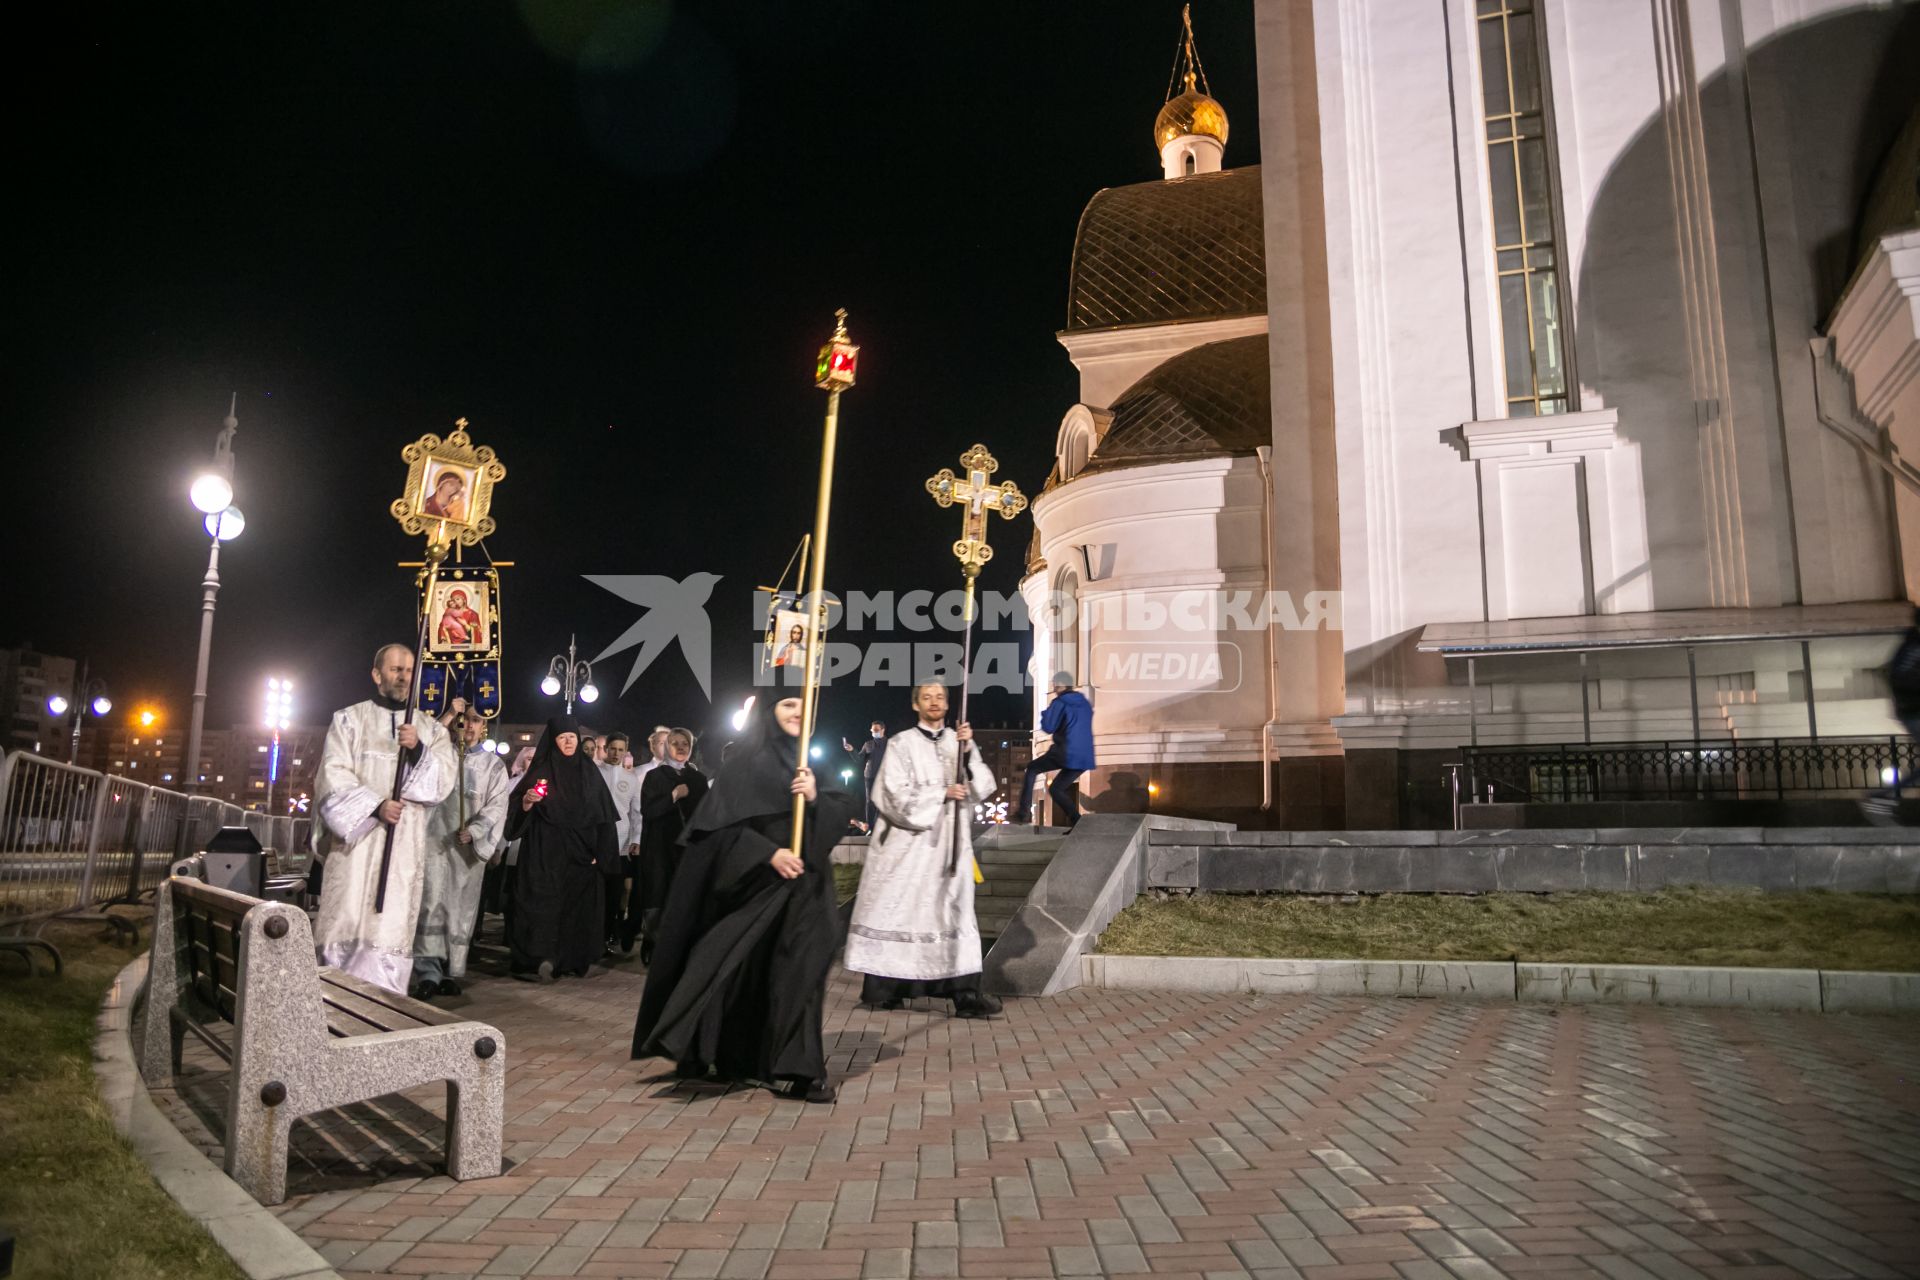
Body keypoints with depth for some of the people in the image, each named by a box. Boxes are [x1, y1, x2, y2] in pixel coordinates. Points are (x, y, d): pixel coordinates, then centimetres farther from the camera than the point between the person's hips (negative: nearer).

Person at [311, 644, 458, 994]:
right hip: (355, 840, -1)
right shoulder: (349, 719, 8)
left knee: (388, 931, -4)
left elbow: (443, 781, 1)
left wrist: (418, 750, -16)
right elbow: (332, 777, -2)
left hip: (403, 849, 1)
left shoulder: (430, 729, 13)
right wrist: (375, 806, -16)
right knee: (346, 925, -4)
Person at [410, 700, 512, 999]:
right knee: (431, 902, -12)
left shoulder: (493, 765, 11)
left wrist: (474, 831, -14)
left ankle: (451, 973, 11)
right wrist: (447, 719, -15)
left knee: (462, 909, 4)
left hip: (469, 845, 2)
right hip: (435, 838, -2)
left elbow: (497, 806, 2)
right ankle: (428, 973, -13)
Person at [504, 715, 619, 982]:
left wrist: (600, 852, 0)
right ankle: (539, 958, -2)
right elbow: (518, 807, -3)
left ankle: (573, 959, 10)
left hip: (580, 853, 3)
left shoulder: (589, 771, 7)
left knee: (577, 906, 4)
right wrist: (527, 801, -26)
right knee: (543, 904, -5)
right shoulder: (541, 770, 0)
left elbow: (603, 814, 6)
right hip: (545, 852, -3)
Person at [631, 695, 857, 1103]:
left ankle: (796, 1067, 4)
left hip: (802, 885, 5)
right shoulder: (749, 760, -4)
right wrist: (769, 853, -21)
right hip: (758, 882, -5)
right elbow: (725, 824, -11)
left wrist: (817, 798, -13)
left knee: (797, 969, 0)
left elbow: (844, 811, 6)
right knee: (745, 969, -1)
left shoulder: (807, 763, 13)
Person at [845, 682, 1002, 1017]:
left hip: (950, 842, 3)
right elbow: (896, 794, -8)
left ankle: (965, 992, -7)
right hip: (909, 842, -3)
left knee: (954, 911, -3)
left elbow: (984, 786, 2)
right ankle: (884, 987, 11)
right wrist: (942, 794, -13)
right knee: (900, 910, 1)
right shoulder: (902, 744, 1)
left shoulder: (960, 742, 12)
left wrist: (969, 752, -12)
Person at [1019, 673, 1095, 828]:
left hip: (1066, 753, -7)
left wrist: (1045, 713, 10)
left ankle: (1024, 811, 5)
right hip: (1085, 758, 7)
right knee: (1055, 789, 19)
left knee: (1031, 769, 15)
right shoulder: (1086, 704, 18)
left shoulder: (1059, 703, -5)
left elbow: (1048, 727, -8)